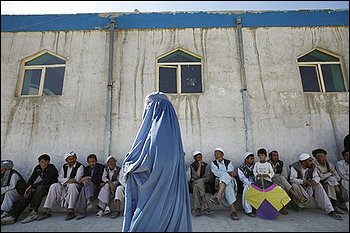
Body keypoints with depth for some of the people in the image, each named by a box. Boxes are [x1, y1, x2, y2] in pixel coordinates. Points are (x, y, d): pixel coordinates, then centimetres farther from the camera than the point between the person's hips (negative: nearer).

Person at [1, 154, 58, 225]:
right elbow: (31, 179, 6)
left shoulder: (51, 168, -15)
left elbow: (45, 181, -23)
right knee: (26, 196, -13)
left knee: (40, 187, -36)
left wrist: (32, 186, -18)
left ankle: (34, 212, -37)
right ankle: (13, 216, -20)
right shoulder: (38, 168, 6)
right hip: (41, 188, 7)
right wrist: (28, 189, -13)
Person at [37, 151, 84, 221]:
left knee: (72, 185, -37)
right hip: (64, 186, 6)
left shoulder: (80, 166, -4)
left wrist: (65, 180, -10)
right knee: (53, 186, -18)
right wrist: (68, 180, -14)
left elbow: (77, 179, -13)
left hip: (75, 186, -5)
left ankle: (71, 211, -38)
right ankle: (48, 211, -17)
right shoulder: (64, 167, 15)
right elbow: (59, 178, 4)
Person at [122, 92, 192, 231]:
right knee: (171, 219, 15)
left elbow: (145, 164, -20)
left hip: (156, 194, -8)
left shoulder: (157, 131, -17)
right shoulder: (172, 130, 9)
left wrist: (128, 165, 0)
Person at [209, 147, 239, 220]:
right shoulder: (213, 163, 16)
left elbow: (231, 172, 2)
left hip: (230, 181, 0)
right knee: (227, 186, -38)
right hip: (219, 182, 0)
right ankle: (233, 209, -48)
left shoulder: (228, 162, 17)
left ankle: (218, 197, -52)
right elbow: (216, 173, -3)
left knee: (225, 175, -38)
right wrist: (229, 173, -13)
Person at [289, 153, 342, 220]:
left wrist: (314, 181, -34)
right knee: (294, 185, -37)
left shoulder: (312, 167, -3)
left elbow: (317, 177, -9)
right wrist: (304, 182, -41)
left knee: (318, 185, -21)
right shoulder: (294, 167, -19)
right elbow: (292, 179, -27)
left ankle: (330, 210, -23)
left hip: (307, 186, 5)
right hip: (298, 186, -5)